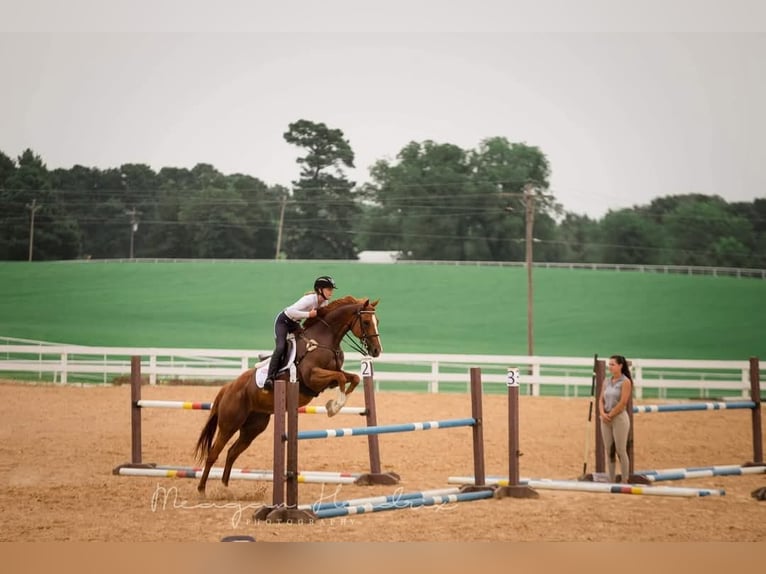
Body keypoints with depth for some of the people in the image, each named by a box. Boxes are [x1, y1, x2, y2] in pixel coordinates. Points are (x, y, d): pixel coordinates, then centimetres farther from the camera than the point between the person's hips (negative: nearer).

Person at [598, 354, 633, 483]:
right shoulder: (607, 381, 10)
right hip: (606, 419, 6)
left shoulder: (625, 382, -8)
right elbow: (601, 400, 10)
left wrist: (610, 415, -12)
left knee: (621, 451, -4)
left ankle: (624, 481, 2)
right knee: (608, 450, 8)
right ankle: (611, 480, 14)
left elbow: (622, 403, -15)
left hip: (619, 418, -6)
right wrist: (602, 413, -7)